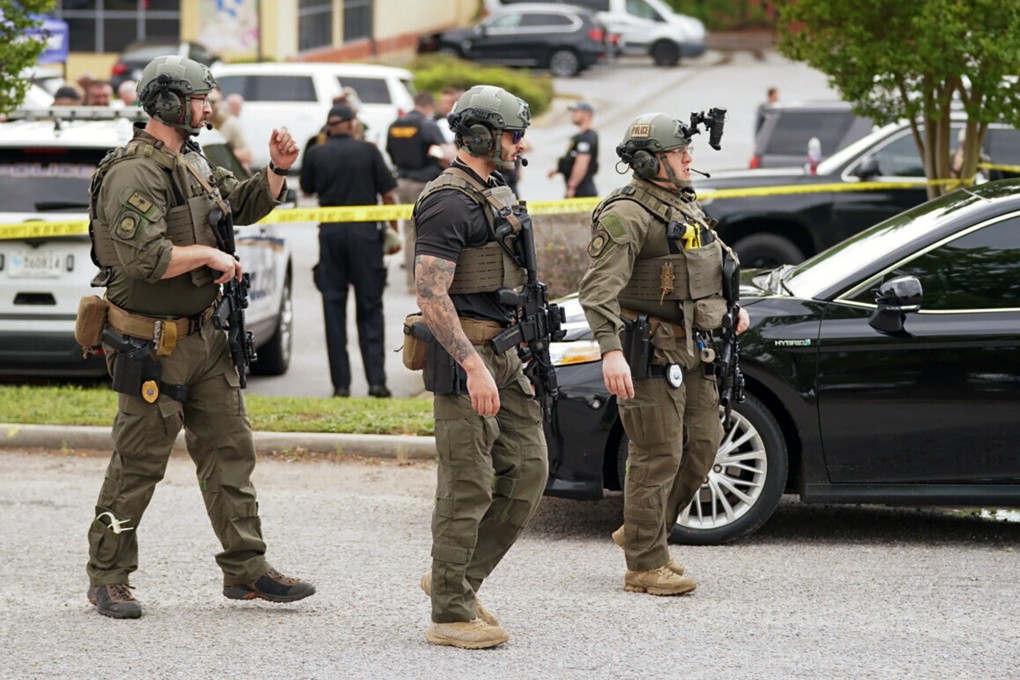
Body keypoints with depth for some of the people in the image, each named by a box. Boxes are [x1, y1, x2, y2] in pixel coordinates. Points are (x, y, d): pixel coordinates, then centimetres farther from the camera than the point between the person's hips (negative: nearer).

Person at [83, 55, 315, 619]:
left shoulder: (193, 163, 12)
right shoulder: (134, 173, -18)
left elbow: (246, 206, 26)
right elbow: (145, 258, -28)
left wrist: (277, 170, 9)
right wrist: (209, 256, -17)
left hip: (205, 336, 9)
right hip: (152, 345, -9)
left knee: (229, 450, 8)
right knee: (138, 464, -1)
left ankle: (245, 568, 14)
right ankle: (107, 577, 10)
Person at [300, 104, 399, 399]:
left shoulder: (316, 154, 0)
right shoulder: (368, 151, -2)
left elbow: (307, 189, 16)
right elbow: (387, 194, -2)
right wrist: (394, 231, 8)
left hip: (330, 232, 1)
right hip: (365, 231, -1)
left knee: (334, 308, 5)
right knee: (370, 307, 6)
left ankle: (341, 384, 2)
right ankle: (376, 380, 0)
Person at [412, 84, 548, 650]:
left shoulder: (495, 195, 17)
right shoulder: (448, 203, -14)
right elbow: (431, 294, -21)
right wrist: (473, 365, -26)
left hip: (505, 354, 10)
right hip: (466, 354, -10)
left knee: (527, 470, 8)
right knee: (468, 488, -6)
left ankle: (456, 580, 18)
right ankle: (450, 614, 0)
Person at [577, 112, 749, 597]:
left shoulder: (685, 204, 14)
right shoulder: (626, 216, -16)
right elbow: (599, 288, -26)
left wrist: (730, 307, 27)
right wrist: (611, 350, -35)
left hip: (693, 351, 9)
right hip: (651, 352, -9)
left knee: (702, 444, 11)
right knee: (658, 456, -6)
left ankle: (641, 532, 26)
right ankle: (645, 565, 2)